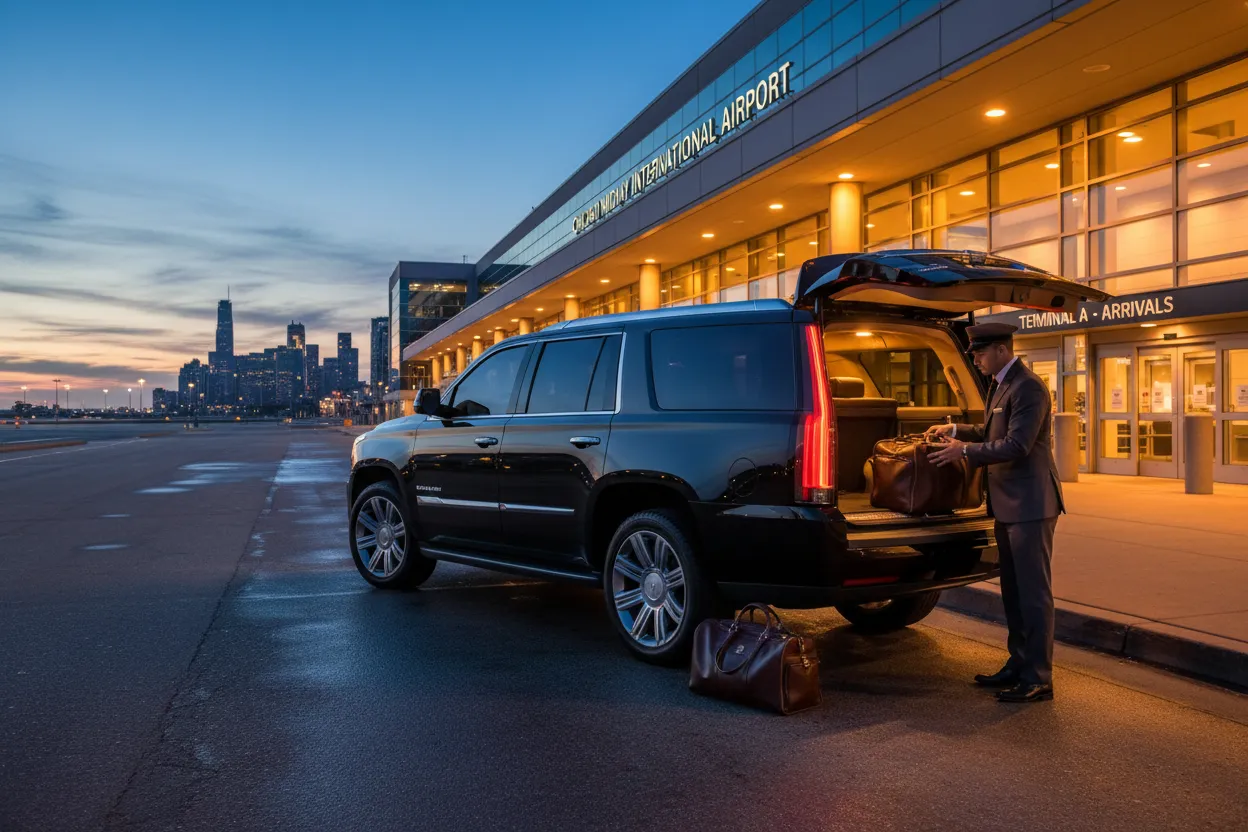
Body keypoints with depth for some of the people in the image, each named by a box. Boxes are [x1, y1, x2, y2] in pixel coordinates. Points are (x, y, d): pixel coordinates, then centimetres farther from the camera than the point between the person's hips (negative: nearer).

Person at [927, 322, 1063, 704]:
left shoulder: (1028, 388, -17)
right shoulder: (999, 385, 14)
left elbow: (1016, 446, -22)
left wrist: (965, 452, -16)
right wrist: (956, 430, 12)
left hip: (1030, 505, -10)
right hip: (1008, 505, 10)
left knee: (1033, 593, -3)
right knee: (1013, 591, 16)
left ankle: (1038, 679, 5)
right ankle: (1018, 665, 26)